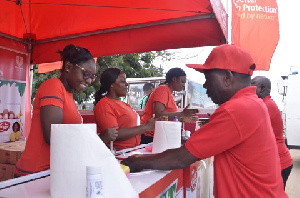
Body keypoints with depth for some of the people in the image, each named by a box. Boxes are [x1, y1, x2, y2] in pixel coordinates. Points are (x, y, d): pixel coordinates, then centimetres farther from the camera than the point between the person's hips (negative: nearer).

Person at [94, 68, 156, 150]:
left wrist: (153, 122, 4)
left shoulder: (123, 104, 19)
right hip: (119, 152, -8)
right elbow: (114, 135, -17)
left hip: (134, 149, 8)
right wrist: (146, 126, -14)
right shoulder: (104, 105, -8)